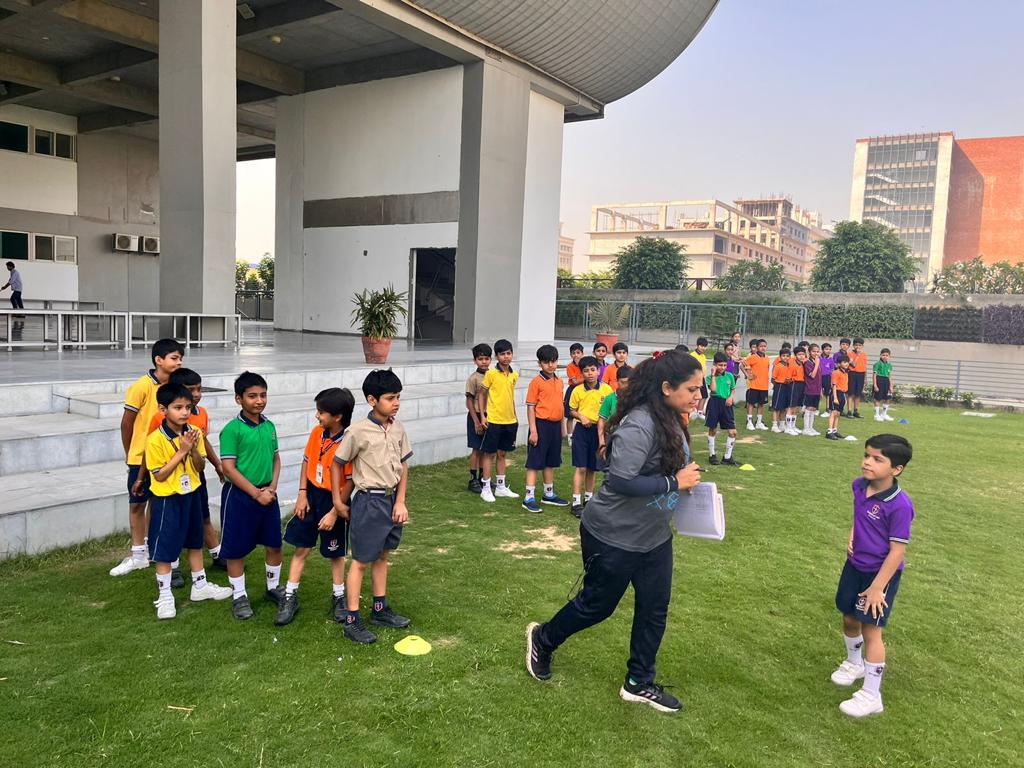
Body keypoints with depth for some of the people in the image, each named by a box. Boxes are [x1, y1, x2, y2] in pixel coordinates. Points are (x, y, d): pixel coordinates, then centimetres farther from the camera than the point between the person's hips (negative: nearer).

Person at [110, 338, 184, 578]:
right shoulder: (142, 387, -14)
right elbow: (126, 423, -6)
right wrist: (129, 455, 3)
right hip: (141, 457, -3)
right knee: (137, 504, 7)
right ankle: (138, 555, 18)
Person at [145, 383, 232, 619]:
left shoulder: (194, 433, -2)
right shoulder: (155, 439, -18)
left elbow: (200, 467, 1)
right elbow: (159, 475, -17)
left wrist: (193, 450, -18)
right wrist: (181, 452, -23)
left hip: (191, 495, 6)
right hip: (168, 499, -6)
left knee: (195, 542, 18)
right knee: (164, 548, 4)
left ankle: (200, 586, 33)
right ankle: (164, 596, 18)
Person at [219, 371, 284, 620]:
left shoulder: (269, 426, 4)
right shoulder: (232, 429, -14)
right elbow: (228, 468, -15)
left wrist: (272, 487, -3)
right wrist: (256, 493, -15)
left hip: (268, 494, 6)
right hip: (239, 496, -6)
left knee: (274, 544, 13)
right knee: (236, 550, 6)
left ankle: (273, 587, 33)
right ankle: (239, 596, 23)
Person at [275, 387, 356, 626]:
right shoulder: (316, 433, -3)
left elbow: (350, 481, -18)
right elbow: (306, 462, 7)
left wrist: (335, 511, -16)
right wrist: (302, 494, 0)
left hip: (333, 501, -5)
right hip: (311, 496, 5)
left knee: (335, 553, 11)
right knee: (301, 548, 11)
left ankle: (339, 597, 30)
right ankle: (290, 597, 24)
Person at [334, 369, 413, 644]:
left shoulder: (398, 428, 1)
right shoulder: (358, 431, -16)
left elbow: (403, 466, 6)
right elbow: (336, 465, -6)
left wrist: (400, 502, 1)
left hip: (392, 500, 6)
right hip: (369, 501, -6)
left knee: (382, 556, 19)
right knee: (360, 561, 3)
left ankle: (380, 609, 32)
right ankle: (352, 620, 12)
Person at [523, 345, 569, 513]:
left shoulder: (559, 382, 10)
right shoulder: (537, 382, -10)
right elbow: (530, 407, -11)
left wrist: (563, 428, 17)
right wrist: (533, 430, -15)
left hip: (555, 425, 7)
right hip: (541, 425, -7)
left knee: (551, 462, 16)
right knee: (535, 462, -2)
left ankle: (549, 494, 29)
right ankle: (529, 498, 3)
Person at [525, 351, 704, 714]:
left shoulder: (670, 420, 2)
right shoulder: (638, 425, -28)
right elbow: (620, 481, -33)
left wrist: (686, 479, -2)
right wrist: (674, 483, -25)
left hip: (654, 535, 9)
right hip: (614, 537, -9)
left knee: (654, 609, 14)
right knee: (597, 604, 10)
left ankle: (639, 683, 33)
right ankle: (542, 639, 37)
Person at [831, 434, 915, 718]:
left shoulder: (899, 505, -27)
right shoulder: (859, 486, -6)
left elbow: (897, 550, -22)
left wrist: (877, 587, -19)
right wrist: (852, 537, 0)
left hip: (881, 573, -7)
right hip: (855, 565, 7)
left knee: (871, 629, 0)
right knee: (849, 618, 20)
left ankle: (872, 697, 15)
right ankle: (854, 663, 48)